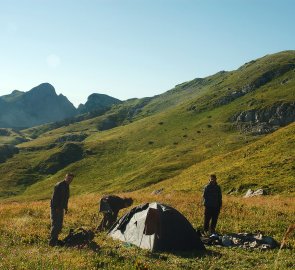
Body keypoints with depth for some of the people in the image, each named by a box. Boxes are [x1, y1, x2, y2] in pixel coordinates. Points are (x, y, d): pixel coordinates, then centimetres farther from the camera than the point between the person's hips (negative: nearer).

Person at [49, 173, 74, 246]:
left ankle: (55, 240, 18)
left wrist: (66, 208, 18)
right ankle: (52, 241, -9)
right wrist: (56, 207, -23)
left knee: (59, 225, 11)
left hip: (61, 208, 9)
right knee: (55, 224, -11)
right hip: (55, 208, -9)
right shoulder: (59, 185, -16)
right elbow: (54, 197, -21)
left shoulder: (67, 187, 13)